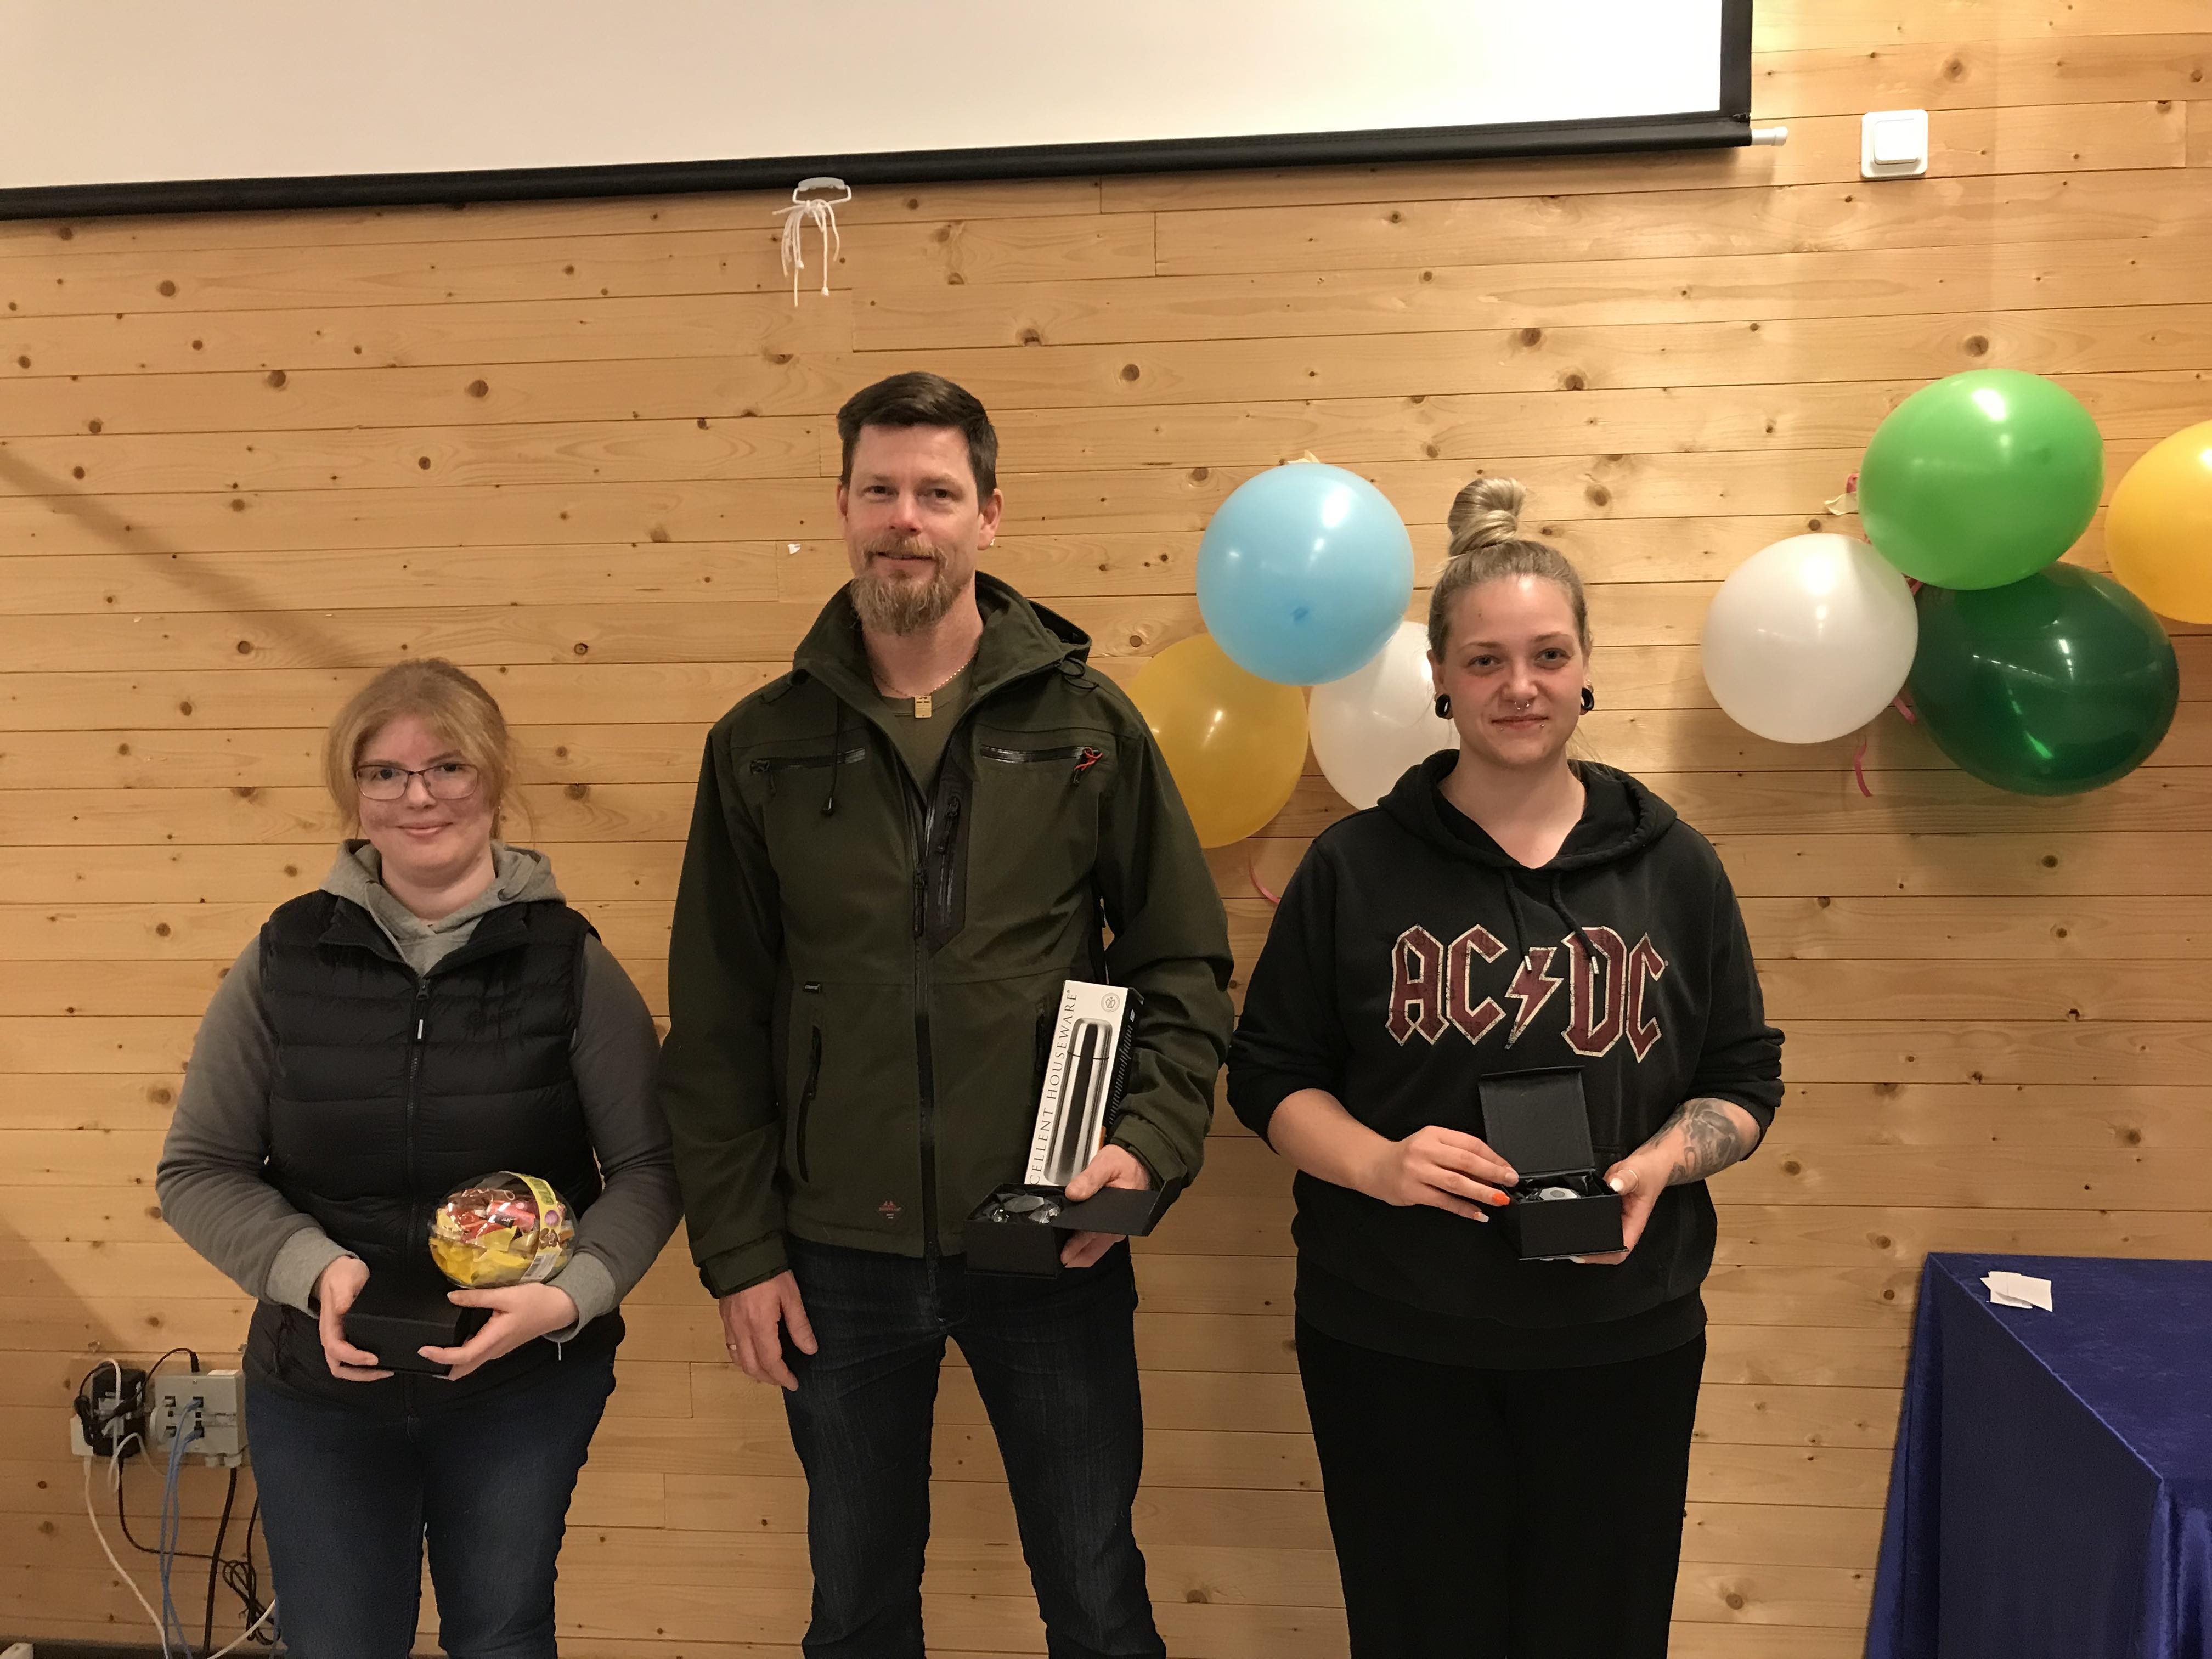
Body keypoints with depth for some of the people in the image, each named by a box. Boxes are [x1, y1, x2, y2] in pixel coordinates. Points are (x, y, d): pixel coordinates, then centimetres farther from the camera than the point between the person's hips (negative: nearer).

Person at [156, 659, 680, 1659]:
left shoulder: (567, 960, -8)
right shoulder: (286, 959, -4)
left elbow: (648, 1165, -5)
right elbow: (199, 1170, 1)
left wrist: (572, 1295, -22)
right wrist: (312, 1268, -16)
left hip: (525, 1388, -1)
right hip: (320, 1387, 2)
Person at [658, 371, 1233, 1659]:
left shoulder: (1086, 723, -1)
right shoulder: (764, 746, 1)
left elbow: (1186, 964, 2)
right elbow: (716, 1030, 3)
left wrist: (1151, 1144, -12)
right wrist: (739, 1253, 0)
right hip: (840, 1256, 2)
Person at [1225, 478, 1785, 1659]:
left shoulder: (1672, 866, 2)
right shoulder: (1356, 867, -2)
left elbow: (1743, 1082, 7)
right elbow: (1269, 1074, 1)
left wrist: (1654, 1167, -13)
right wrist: (1378, 1163, -18)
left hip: (1620, 1344, 1)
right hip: (1392, 1345, -1)